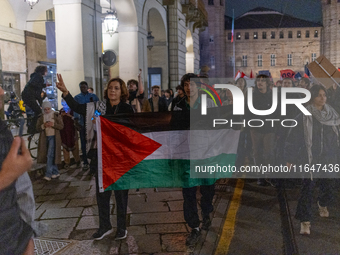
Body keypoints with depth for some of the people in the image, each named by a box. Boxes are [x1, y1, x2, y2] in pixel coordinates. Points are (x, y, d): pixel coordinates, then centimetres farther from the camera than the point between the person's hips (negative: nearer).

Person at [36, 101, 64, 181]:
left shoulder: (56, 115, 2)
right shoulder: (41, 117, 10)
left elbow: (61, 126, -2)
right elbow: (38, 128, 6)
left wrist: (53, 124, -18)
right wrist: (43, 125, -14)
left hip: (53, 137, -4)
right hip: (45, 138, 4)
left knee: (50, 155, -14)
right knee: (50, 156, 8)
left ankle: (48, 174, -15)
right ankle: (56, 172, 20)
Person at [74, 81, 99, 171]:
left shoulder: (93, 96, 9)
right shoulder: (77, 98, 8)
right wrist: (76, 122, -9)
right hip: (82, 124, 0)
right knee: (84, 143, 2)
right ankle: (85, 162, 8)